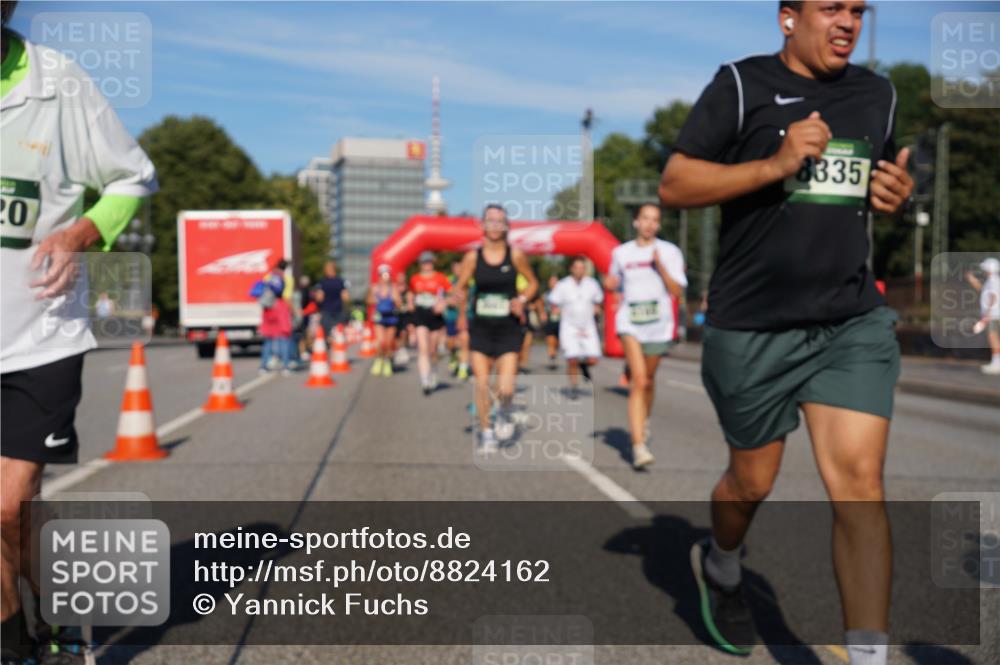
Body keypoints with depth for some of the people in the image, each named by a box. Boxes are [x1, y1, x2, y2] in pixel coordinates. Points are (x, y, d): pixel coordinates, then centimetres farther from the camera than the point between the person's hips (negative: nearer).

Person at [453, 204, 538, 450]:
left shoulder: (515, 255, -3)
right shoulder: (473, 257, -1)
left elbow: (532, 283, 8)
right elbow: (460, 287, 9)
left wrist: (521, 299, -9)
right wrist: (462, 313, -1)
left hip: (508, 328, -1)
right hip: (481, 328, 1)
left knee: (506, 388, -10)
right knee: (482, 384, 2)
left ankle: (504, 412, 25)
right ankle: (486, 432, 22)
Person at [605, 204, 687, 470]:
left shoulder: (669, 252, 2)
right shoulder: (620, 253, 7)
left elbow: (677, 291, -4)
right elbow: (615, 284, 21)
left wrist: (660, 266, -17)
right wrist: (610, 283, -2)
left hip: (659, 323, 1)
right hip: (629, 321, -1)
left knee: (648, 379, 17)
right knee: (638, 381, -18)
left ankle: (644, 421, 48)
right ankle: (639, 446, -23)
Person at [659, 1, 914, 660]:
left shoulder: (878, 93, 13)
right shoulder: (741, 84, -3)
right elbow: (673, 185, -9)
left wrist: (897, 192, 4)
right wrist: (775, 164, -20)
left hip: (853, 319, 4)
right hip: (753, 328, -3)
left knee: (859, 483, -8)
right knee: (753, 481, 13)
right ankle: (721, 566, 46)